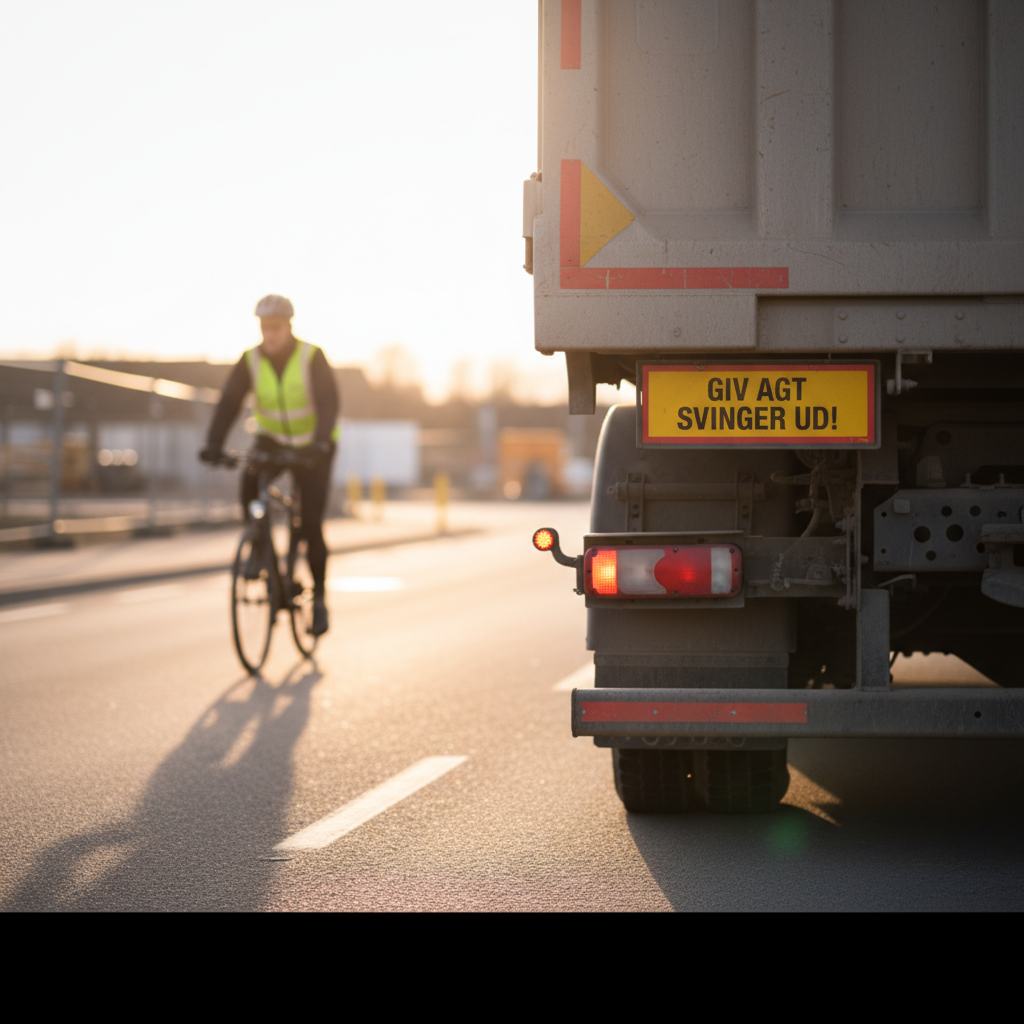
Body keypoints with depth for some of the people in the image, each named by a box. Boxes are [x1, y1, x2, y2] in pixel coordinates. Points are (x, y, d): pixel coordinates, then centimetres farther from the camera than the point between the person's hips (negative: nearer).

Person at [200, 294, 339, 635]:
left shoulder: (312, 357, -22)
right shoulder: (250, 361, -14)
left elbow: (329, 402, -33)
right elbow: (229, 403, -22)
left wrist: (320, 442, -51)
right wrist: (213, 445, -39)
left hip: (312, 445, -3)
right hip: (272, 439, 3)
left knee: (310, 526, -11)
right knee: (249, 484, -30)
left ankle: (319, 598, 7)